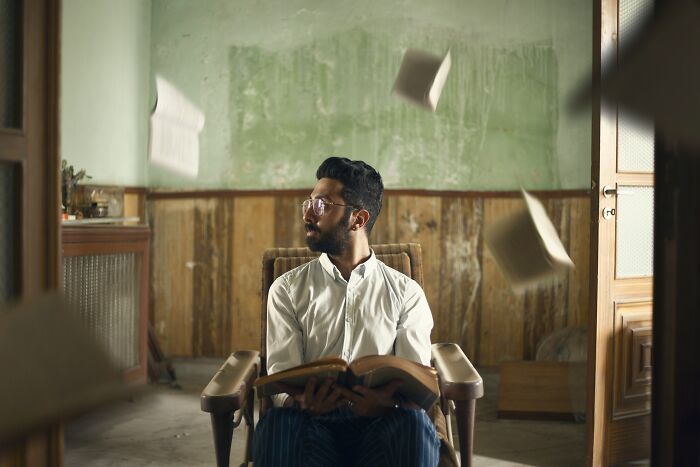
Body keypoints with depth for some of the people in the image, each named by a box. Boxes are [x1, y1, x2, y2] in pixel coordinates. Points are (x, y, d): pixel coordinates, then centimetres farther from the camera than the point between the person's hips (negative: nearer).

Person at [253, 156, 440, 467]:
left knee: (414, 424, -33)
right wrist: (302, 400, -24)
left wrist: (387, 400, -26)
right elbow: (281, 373, 1)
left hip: (380, 422, 1)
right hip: (311, 420, 0)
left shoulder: (406, 293, 10)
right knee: (276, 423, -34)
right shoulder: (287, 289, 11)